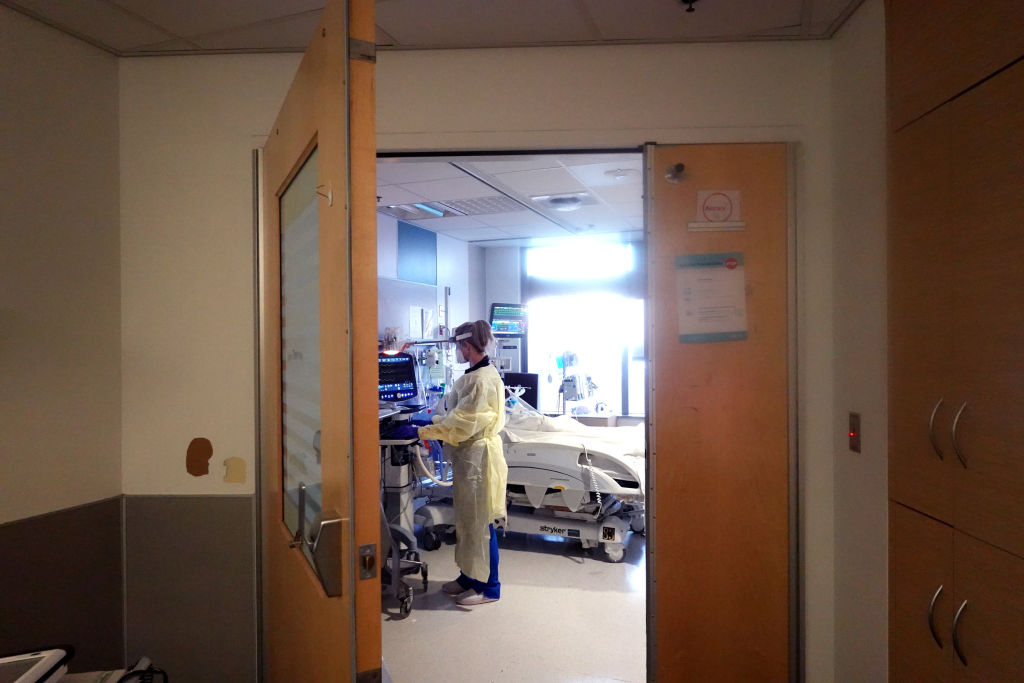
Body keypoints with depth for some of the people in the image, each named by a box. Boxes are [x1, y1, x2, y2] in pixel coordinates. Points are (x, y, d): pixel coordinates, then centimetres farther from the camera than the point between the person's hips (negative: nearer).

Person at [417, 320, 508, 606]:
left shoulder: (484, 379, -21)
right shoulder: (473, 375, 10)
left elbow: (465, 422, -23)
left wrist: (432, 432, -18)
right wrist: (436, 420, 7)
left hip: (478, 456, -10)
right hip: (466, 455, 10)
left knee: (480, 522, 2)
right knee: (467, 519, 18)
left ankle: (488, 586, 16)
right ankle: (470, 576, 33)